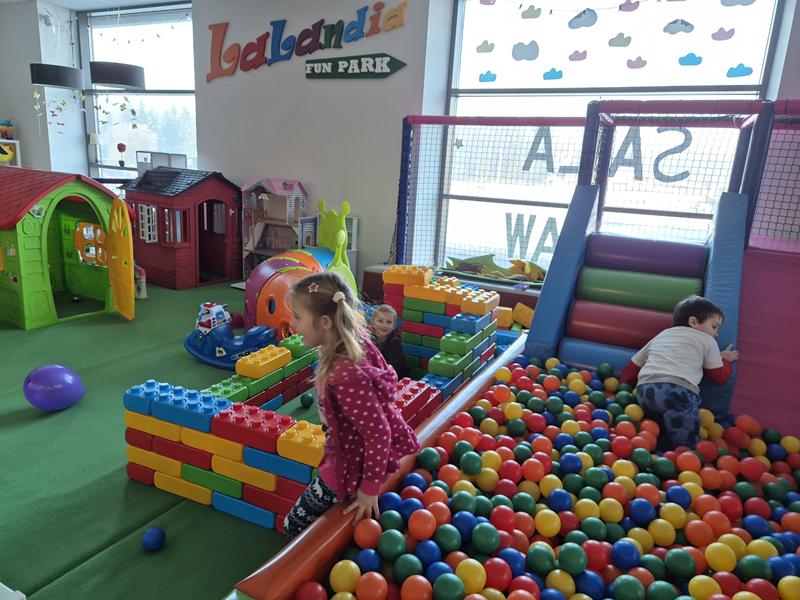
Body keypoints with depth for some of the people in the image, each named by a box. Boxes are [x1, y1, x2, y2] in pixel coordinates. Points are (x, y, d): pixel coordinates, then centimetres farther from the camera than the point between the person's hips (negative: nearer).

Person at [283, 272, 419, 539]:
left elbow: (378, 433, -29)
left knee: (294, 527, 12)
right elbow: (385, 377, 2)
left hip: (350, 467, -9)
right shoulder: (356, 339, -13)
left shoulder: (345, 376, -38)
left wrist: (370, 488, -18)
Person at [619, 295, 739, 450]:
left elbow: (633, 365, 31)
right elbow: (720, 376, 30)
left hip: (646, 389, 5)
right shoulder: (706, 340, 22)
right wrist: (725, 360, 49)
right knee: (687, 448, -3)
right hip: (679, 391, -4)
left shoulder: (661, 336, 34)